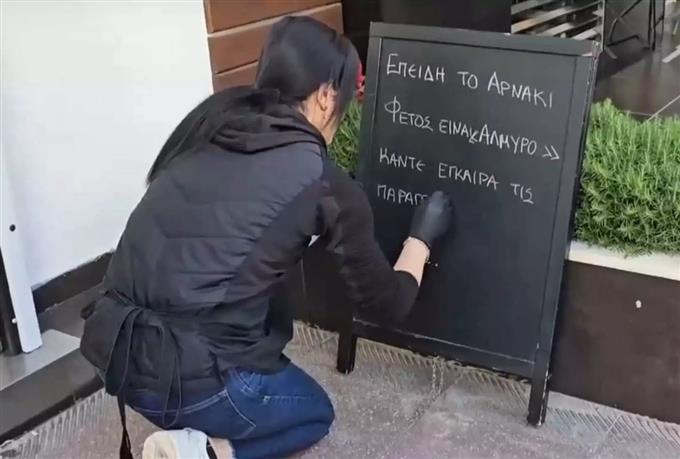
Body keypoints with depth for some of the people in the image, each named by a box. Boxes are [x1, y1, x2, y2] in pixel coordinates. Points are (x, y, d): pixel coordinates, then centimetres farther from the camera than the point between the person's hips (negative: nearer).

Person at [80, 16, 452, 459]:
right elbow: (387, 301, 5)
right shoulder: (326, 185, -7)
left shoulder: (210, 123, 8)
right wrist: (422, 237, 23)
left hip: (112, 350, 7)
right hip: (190, 380, -6)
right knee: (316, 413, 25)